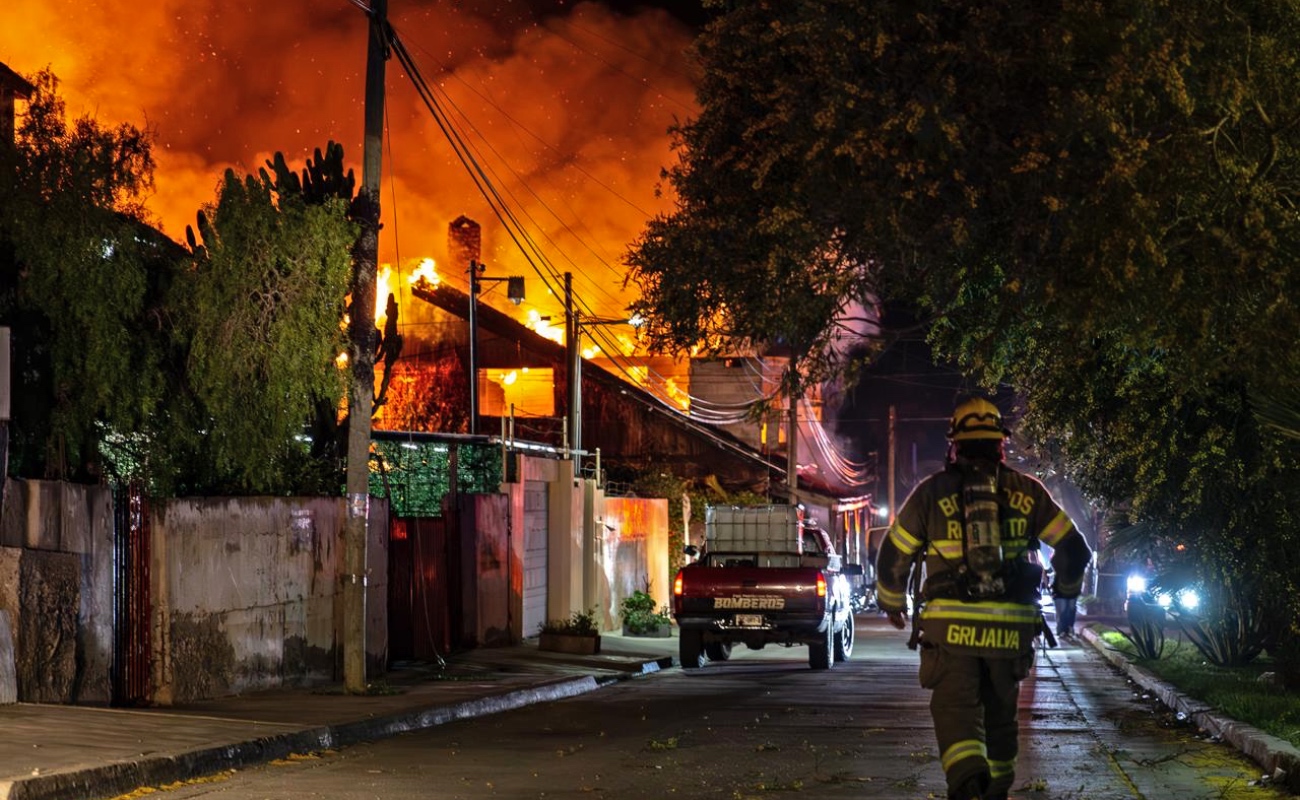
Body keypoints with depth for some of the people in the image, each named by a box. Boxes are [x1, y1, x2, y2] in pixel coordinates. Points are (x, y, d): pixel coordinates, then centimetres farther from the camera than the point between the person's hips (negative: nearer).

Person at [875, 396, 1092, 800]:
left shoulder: (932, 491, 4)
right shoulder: (1026, 491, 8)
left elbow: (893, 557, 8)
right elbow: (1074, 550, 10)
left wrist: (893, 605, 27)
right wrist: (1067, 592, 31)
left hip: (951, 626, -2)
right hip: (1011, 627, 2)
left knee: (955, 711, -8)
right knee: (1000, 713, 18)